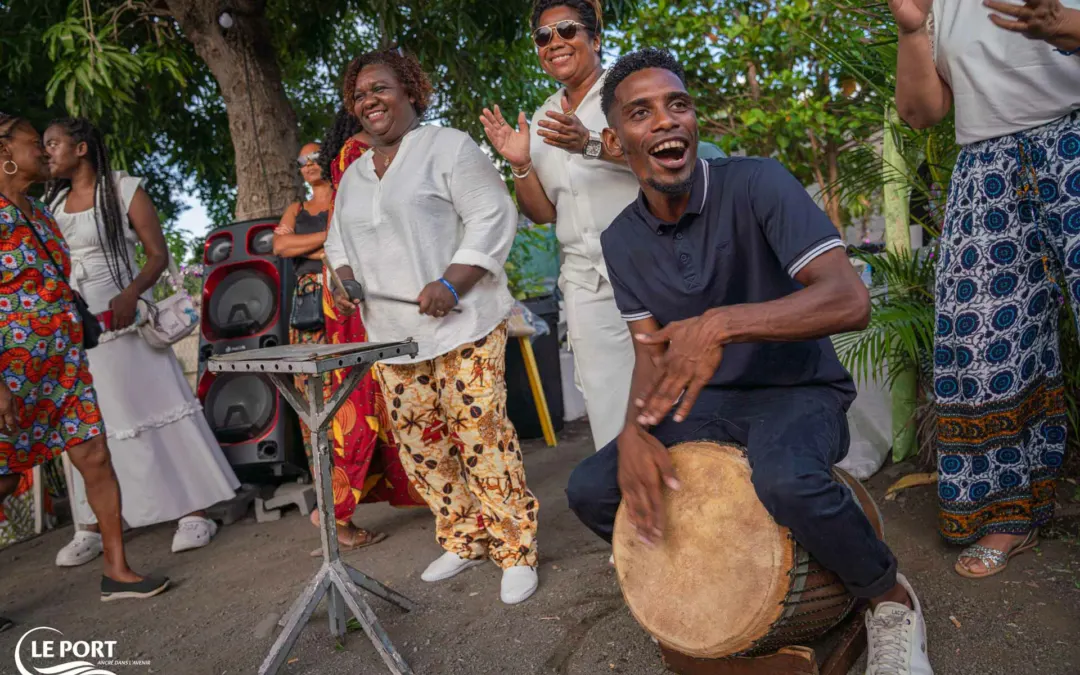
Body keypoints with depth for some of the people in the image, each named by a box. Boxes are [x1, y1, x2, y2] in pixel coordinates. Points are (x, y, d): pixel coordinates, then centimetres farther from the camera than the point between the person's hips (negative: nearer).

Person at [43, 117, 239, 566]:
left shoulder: (124, 190, -1)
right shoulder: (51, 203, 15)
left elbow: (158, 255, -5)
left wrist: (129, 296, -21)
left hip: (121, 319, -5)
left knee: (153, 405, -5)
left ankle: (194, 512, 1)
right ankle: (91, 526, 15)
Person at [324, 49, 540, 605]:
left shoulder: (447, 147, -1)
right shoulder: (353, 176, 20)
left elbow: (493, 217, -9)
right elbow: (338, 241, 29)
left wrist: (450, 284, -20)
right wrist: (345, 280, 6)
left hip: (460, 326, -7)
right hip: (392, 335, 7)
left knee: (482, 434, -8)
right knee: (418, 444, 8)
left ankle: (516, 550, 5)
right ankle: (464, 541, 23)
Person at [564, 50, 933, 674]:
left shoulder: (756, 184, -18)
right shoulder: (622, 241, -1)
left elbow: (850, 300, -28)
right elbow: (651, 352, -1)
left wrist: (722, 323, -43)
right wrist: (635, 430, -22)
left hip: (800, 390, -5)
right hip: (704, 402, 5)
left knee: (787, 479, -38)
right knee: (590, 490, -8)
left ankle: (893, 599, -5)